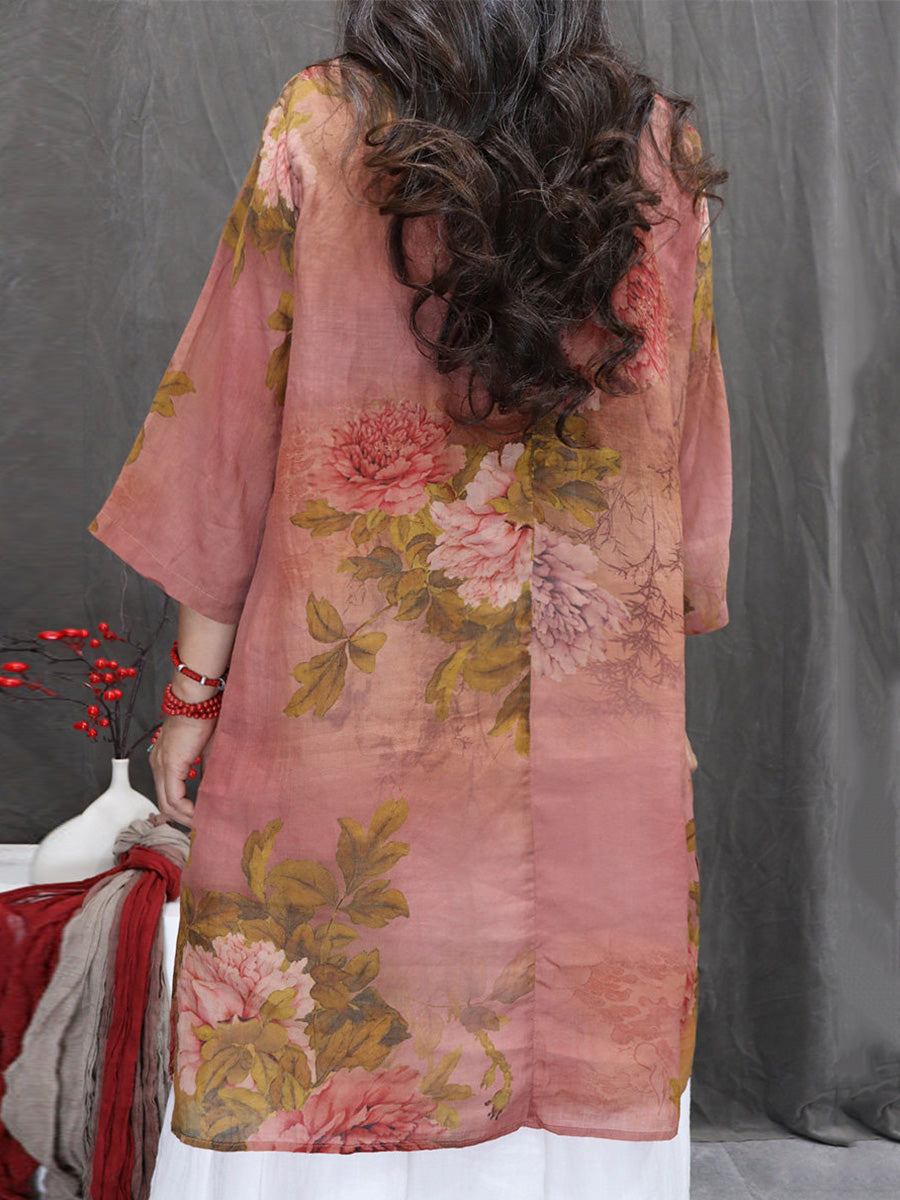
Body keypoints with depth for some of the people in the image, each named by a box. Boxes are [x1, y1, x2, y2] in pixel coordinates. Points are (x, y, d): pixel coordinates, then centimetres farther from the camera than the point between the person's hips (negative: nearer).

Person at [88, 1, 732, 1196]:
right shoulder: (665, 150, 5)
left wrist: (195, 689, 4)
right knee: (583, 1051, 14)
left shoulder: (319, 128, -3)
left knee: (316, 1070, 10)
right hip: (603, 732, 3)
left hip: (354, 695, -2)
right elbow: (689, 453, 9)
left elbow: (232, 433, -3)